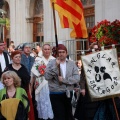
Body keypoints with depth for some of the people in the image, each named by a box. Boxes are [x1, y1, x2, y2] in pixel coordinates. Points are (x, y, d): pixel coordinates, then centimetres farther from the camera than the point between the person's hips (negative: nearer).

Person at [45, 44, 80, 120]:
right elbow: (47, 77, -15)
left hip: (69, 94, 3)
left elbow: (77, 78, -6)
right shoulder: (52, 63, -2)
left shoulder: (72, 63, 4)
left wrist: (63, 80, -14)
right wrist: (56, 66, -20)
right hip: (56, 95, -2)